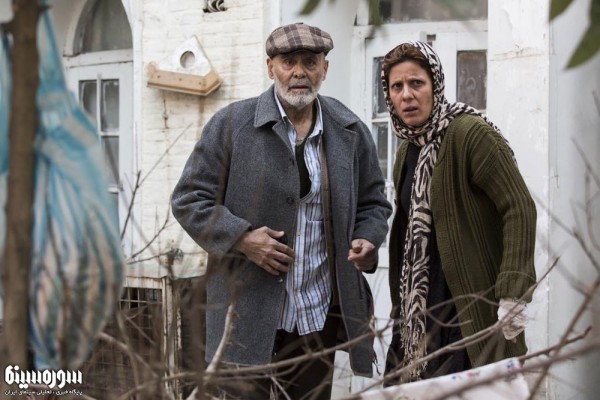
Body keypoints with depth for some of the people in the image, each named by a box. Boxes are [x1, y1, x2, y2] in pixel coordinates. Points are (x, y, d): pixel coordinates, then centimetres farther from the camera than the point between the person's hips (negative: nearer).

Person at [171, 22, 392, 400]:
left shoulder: (351, 132, 7)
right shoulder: (231, 124, -3)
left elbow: (373, 202, 17)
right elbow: (188, 200, -2)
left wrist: (367, 241, -4)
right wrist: (241, 238, -16)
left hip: (321, 315, 4)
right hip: (248, 312, -3)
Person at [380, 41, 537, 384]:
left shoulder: (470, 133, -12)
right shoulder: (408, 150, 12)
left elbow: (521, 209, -18)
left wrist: (514, 293, -25)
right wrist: (401, 305, 17)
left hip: (471, 308, -8)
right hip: (419, 312, 8)